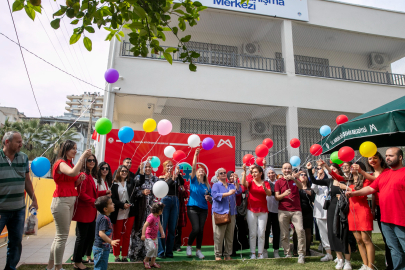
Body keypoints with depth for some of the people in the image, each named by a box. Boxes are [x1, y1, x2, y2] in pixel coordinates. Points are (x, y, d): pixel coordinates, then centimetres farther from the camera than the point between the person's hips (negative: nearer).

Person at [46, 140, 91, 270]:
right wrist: (83, 156, -26)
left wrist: (80, 180, 0)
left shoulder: (70, 164, 16)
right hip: (61, 201, -9)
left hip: (71, 201, 9)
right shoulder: (60, 163, -10)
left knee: (61, 235, 14)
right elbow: (73, 172, -32)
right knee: (62, 236, -3)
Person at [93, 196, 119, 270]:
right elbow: (101, 233, -29)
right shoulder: (104, 219, -23)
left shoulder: (102, 217, 8)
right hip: (101, 248, -10)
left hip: (104, 248, 10)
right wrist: (111, 242, -33)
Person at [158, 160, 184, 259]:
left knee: (172, 228, 7)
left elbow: (182, 183, -8)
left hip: (175, 202, 3)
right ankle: (161, 252, 6)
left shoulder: (176, 177, 12)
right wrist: (172, 179, -26)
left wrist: (178, 174, -22)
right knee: (162, 227, -4)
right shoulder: (161, 177, 7)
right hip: (165, 201, -3)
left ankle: (169, 251, 16)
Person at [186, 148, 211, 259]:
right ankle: (189, 246, 13)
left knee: (201, 230, 3)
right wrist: (195, 155, -18)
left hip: (203, 209, 4)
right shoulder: (194, 181, 2)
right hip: (192, 208, -4)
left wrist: (209, 198, -7)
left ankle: (198, 250, 21)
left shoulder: (207, 185, 12)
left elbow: (211, 198, 16)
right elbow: (193, 167, -10)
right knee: (196, 229, -13)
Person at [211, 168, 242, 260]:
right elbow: (215, 195, -11)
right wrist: (228, 193, -17)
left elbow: (239, 191, 1)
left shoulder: (231, 185, 18)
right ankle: (218, 255, 6)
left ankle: (227, 255, 15)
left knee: (230, 235, 5)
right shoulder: (216, 185, 7)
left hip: (231, 213, 4)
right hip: (219, 213, -4)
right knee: (219, 235, -5)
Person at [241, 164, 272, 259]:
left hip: (263, 211, 1)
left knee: (261, 233, 2)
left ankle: (260, 253, 12)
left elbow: (269, 194, -7)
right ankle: (253, 253, 11)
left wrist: (265, 188, -27)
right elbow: (244, 183, -20)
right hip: (251, 210, -1)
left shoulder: (266, 183, 6)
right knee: (252, 233, 3)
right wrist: (244, 172, -30)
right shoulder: (250, 182, 2)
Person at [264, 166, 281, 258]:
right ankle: (265, 250, 15)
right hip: (267, 209, -2)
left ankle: (276, 251, 20)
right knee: (266, 230, 3)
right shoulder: (265, 182, 4)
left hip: (276, 209, 2)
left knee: (276, 230, 7)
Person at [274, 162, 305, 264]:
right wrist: (284, 194, -18)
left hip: (296, 210, 0)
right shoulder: (278, 182, 9)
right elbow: (277, 197, 3)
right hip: (283, 211, 0)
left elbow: (301, 187, -10)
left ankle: (301, 254, -2)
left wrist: (293, 178, -28)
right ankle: (287, 254, 13)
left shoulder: (295, 180, 13)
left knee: (300, 230, -15)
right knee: (284, 234, 1)